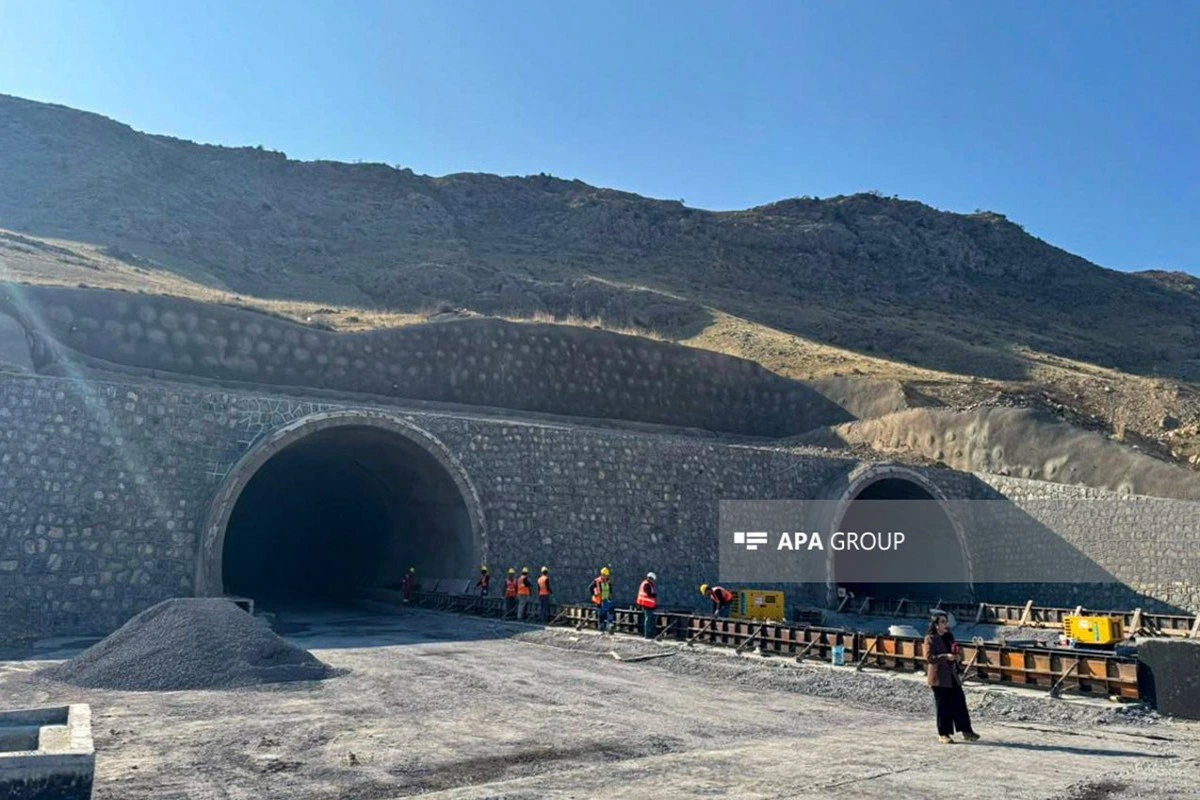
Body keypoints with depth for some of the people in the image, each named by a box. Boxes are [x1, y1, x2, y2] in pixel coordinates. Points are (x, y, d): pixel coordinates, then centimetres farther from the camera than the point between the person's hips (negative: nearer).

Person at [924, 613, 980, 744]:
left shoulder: (949, 637, 13)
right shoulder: (930, 638, -8)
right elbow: (929, 657, -16)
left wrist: (958, 657, -1)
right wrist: (946, 656, -25)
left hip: (952, 675, 7)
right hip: (939, 677, -7)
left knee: (960, 702, 3)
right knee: (943, 706, -2)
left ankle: (966, 731, 10)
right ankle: (943, 734, 7)